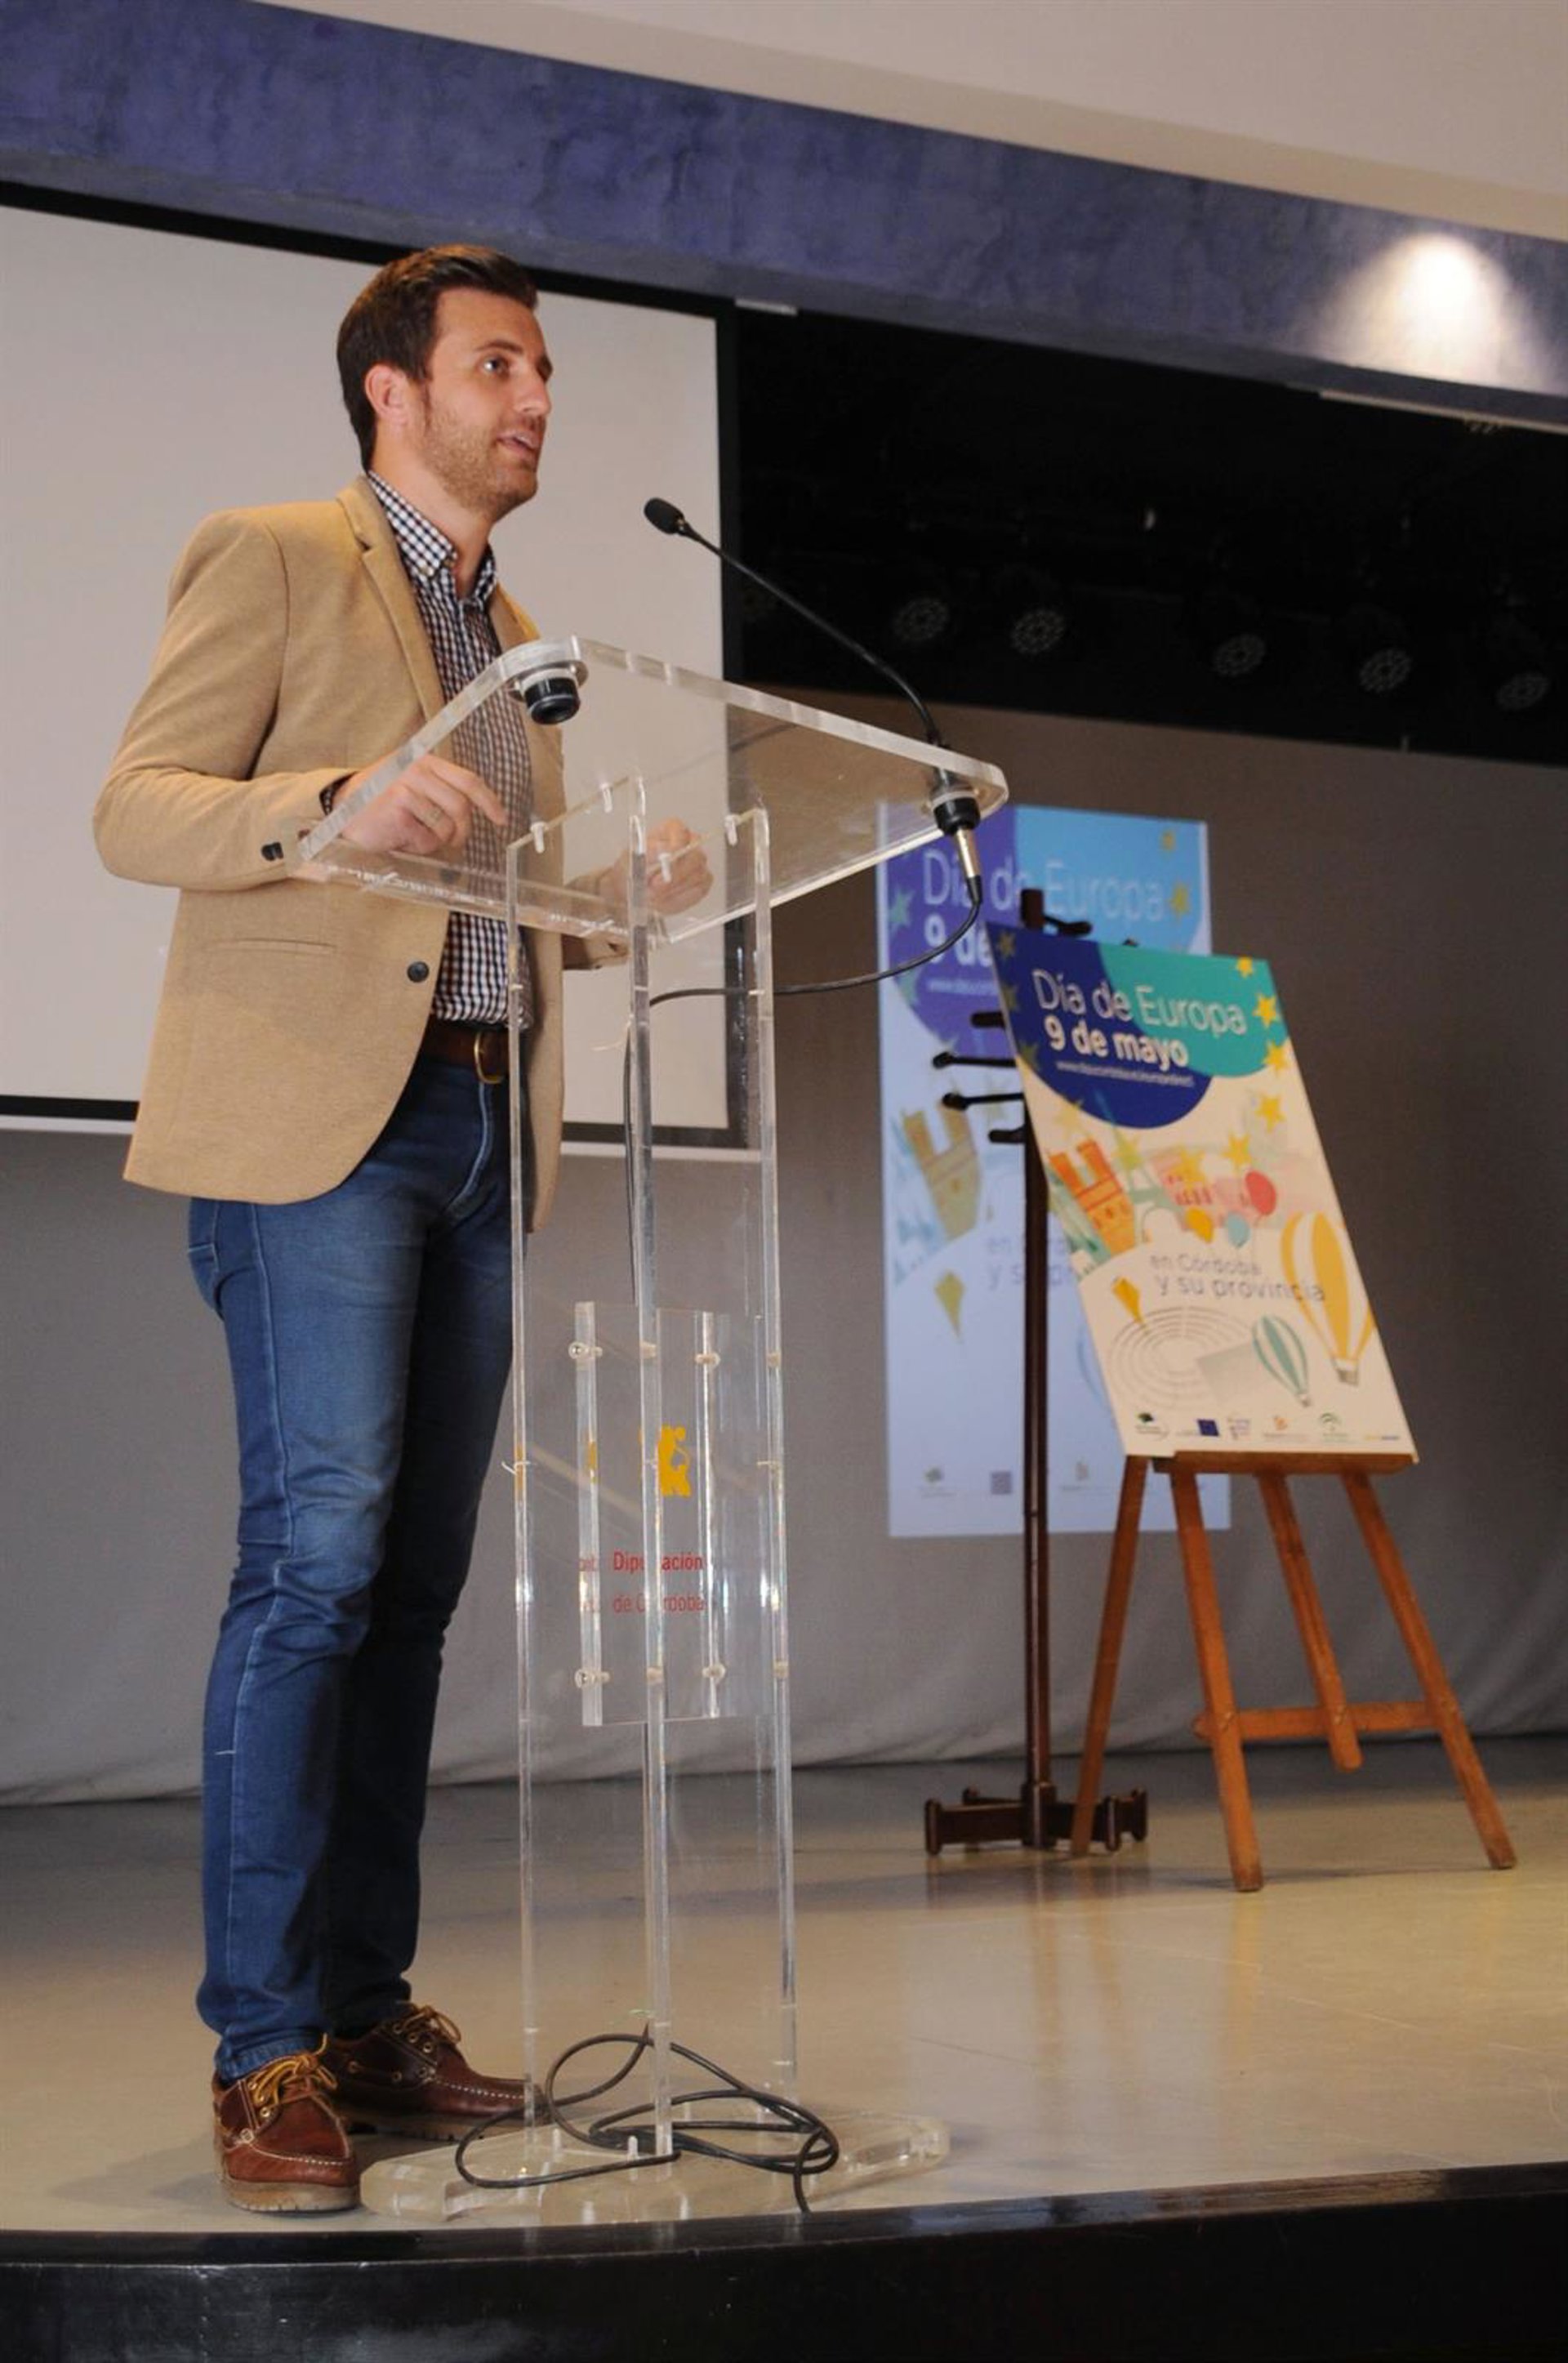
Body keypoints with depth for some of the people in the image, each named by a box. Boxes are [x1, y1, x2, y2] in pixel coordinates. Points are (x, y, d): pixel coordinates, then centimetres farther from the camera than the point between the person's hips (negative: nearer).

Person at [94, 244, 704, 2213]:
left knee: (414, 1577, 5)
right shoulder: (270, 560, 2)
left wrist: (631, 885, 5)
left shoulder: (513, 636, 24)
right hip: (316, 1117, -7)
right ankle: (265, 2047, -8)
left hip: (479, 1125, 7)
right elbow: (135, 808, -6)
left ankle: (368, 2010, 11)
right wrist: (339, 803, -23)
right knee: (319, 1554, -14)